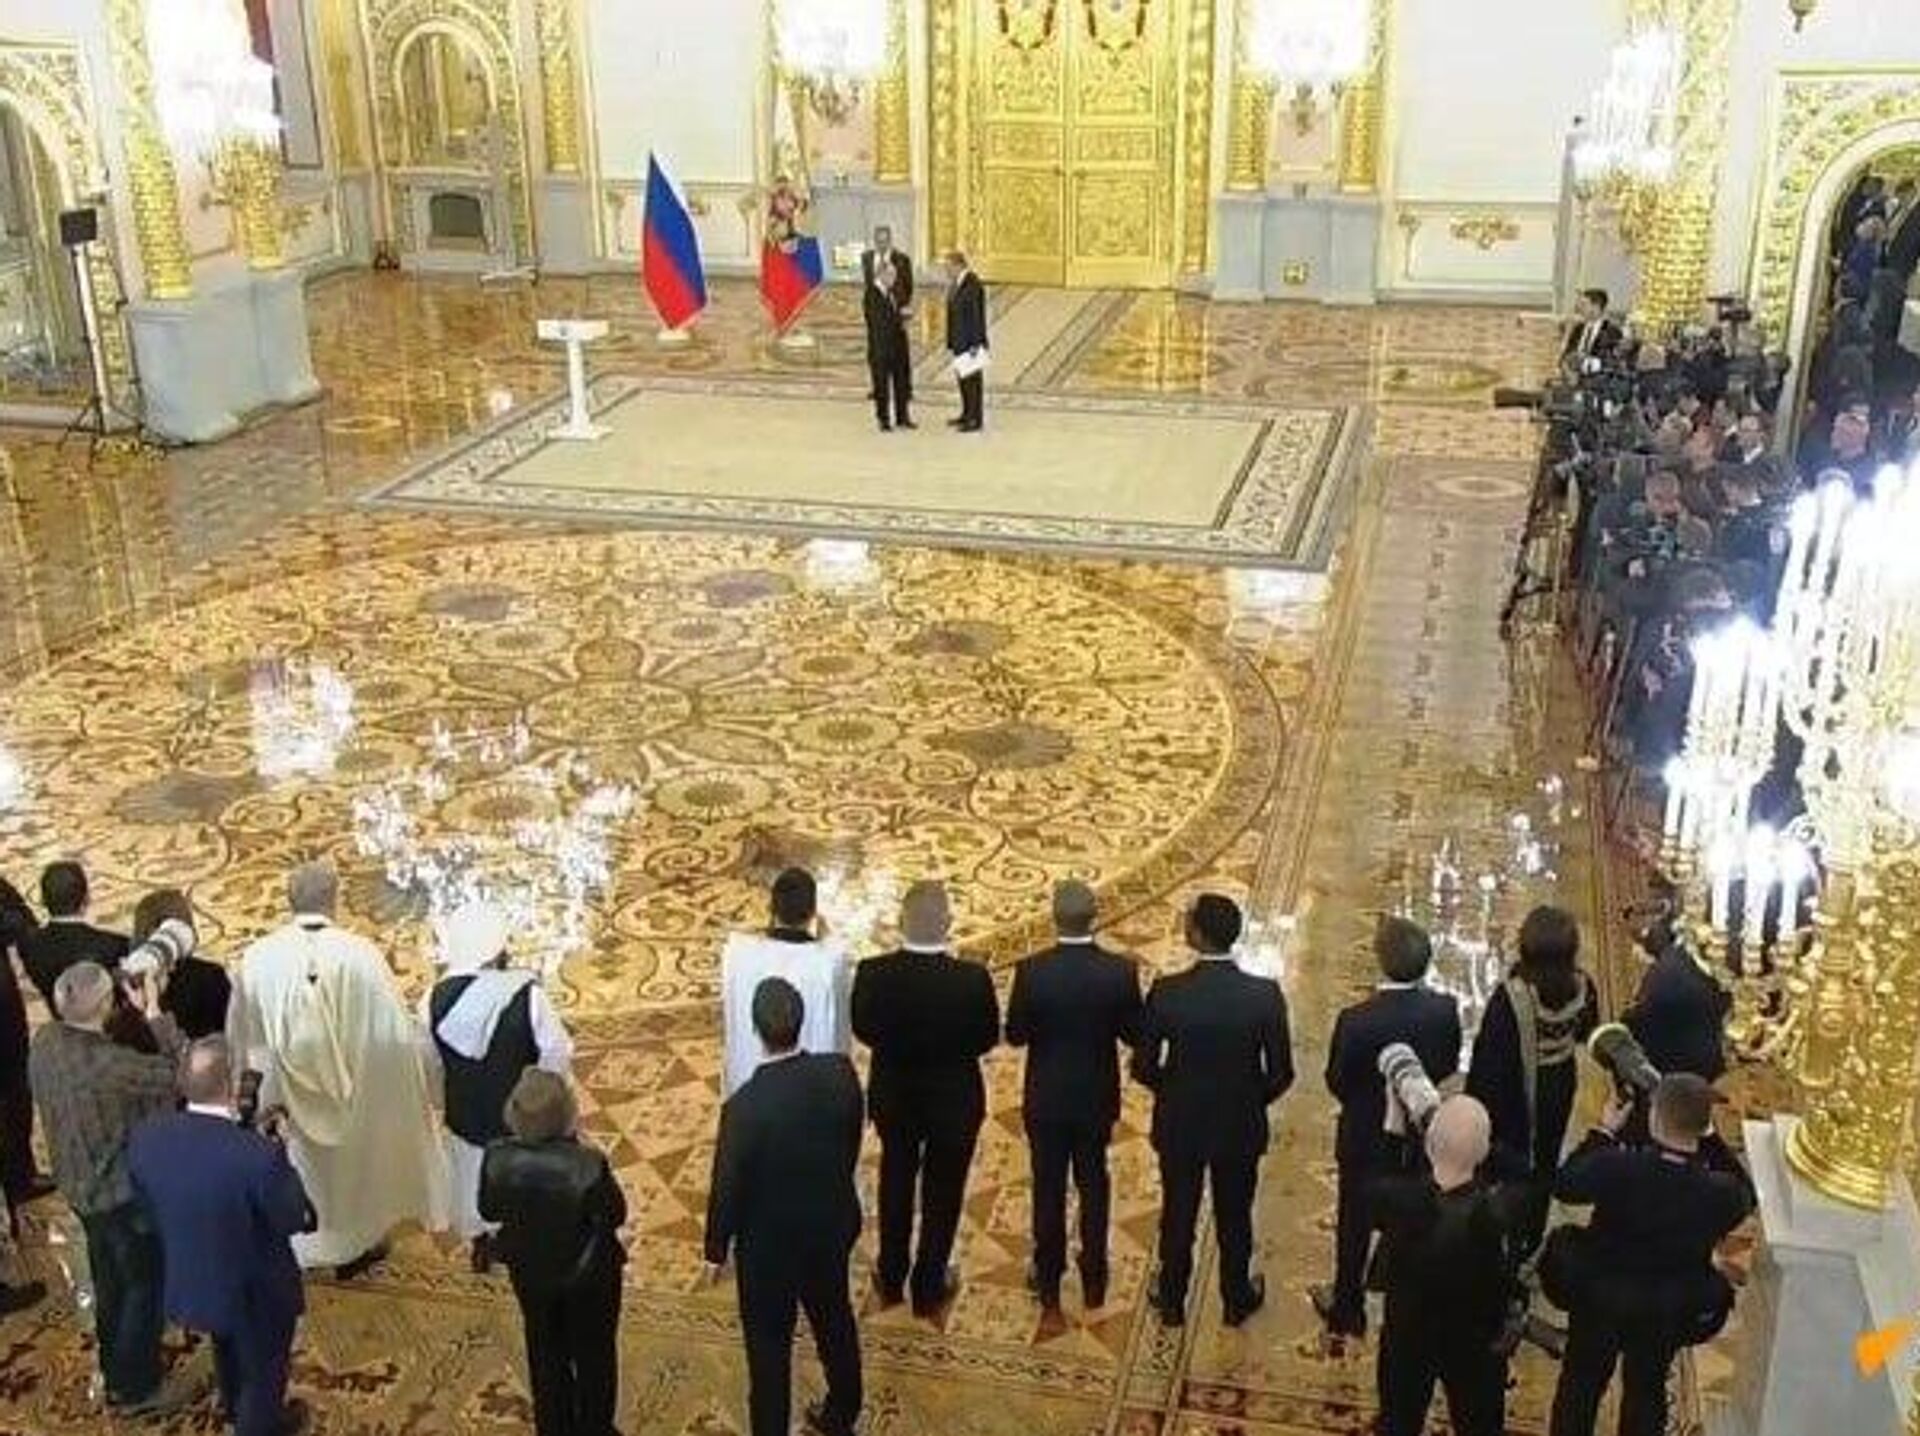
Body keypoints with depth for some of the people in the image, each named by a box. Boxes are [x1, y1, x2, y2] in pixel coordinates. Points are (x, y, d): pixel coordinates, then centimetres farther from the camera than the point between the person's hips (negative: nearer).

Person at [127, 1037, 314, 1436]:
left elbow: (149, 1203, -3)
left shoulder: (144, 1137, -22)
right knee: (263, 1372, 25)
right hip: (257, 1292, -6)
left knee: (228, 1347, 37)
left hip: (188, 1283, 6)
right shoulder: (257, 1155, -39)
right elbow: (294, 1219, -23)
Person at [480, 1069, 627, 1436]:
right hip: (590, 1272, -2)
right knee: (594, 1354, 23)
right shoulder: (588, 1164, -33)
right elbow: (616, 1213, -17)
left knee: (546, 1354, 27)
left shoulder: (498, 1159, -25)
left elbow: (489, 1211, -8)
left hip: (530, 1270, 2)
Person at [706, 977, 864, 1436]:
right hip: (831, 1227, 5)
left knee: (769, 1346, 16)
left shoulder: (745, 1106, -32)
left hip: (768, 1244, -5)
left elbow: (727, 1187, -19)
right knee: (835, 1322, 27)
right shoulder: (840, 1073, -19)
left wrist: (717, 1246, -1)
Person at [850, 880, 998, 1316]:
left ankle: (891, 1278, 42)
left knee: (896, 1182, 25)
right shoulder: (971, 979, -29)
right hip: (953, 1100, -2)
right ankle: (928, 1287, 35)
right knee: (942, 1193, 19)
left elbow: (863, 1029, -8)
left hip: (893, 1096, 2)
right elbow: (988, 1037, -13)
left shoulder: (873, 974, -24)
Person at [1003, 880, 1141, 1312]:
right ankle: (1094, 1279, 30)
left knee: (1049, 1188, 15)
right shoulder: (1121, 971, -18)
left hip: (1046, 1100, -1)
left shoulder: (1031, 971, -21)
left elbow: (1015, 1035, -11)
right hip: (1096, 1098, 1)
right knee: (1093, 1186, 19)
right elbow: (1135, 1035, -7)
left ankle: (1049, 1281, 27)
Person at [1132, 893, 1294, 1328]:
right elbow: (1280, 1073, -12)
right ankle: (1237, 1300, 42)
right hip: (1241, 1127, 0)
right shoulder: (1265, 995, -22)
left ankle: (1172, 1303, 39)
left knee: (1178, 1216, 21)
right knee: (1234, 1218, 22)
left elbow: (1143, 1067, -13)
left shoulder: (1166, 993, -24)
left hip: (1180, 1126, 0)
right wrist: (1251, 1100, 8)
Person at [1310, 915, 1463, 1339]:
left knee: (1355, 1224, 19)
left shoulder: (1356, 1021, -32)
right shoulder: (1444, 1010, -21)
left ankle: (1347, 1308, 37)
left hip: (1365, 1137, -3)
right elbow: (1448, 1066, -5)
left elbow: (1336, 1082, -17)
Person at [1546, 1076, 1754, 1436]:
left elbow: (1564, 1185, -11)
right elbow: (1745, 1195, 0)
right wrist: (1709, 1139, -2)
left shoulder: (1616, 1166, -31)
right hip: (1668, 1312, 1)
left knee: (1581, 1383, 23)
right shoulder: (1721, 1191, -26)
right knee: (1646, 1392, 24)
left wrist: (1603, 1132, -3)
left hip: (1598, 1297, -1)